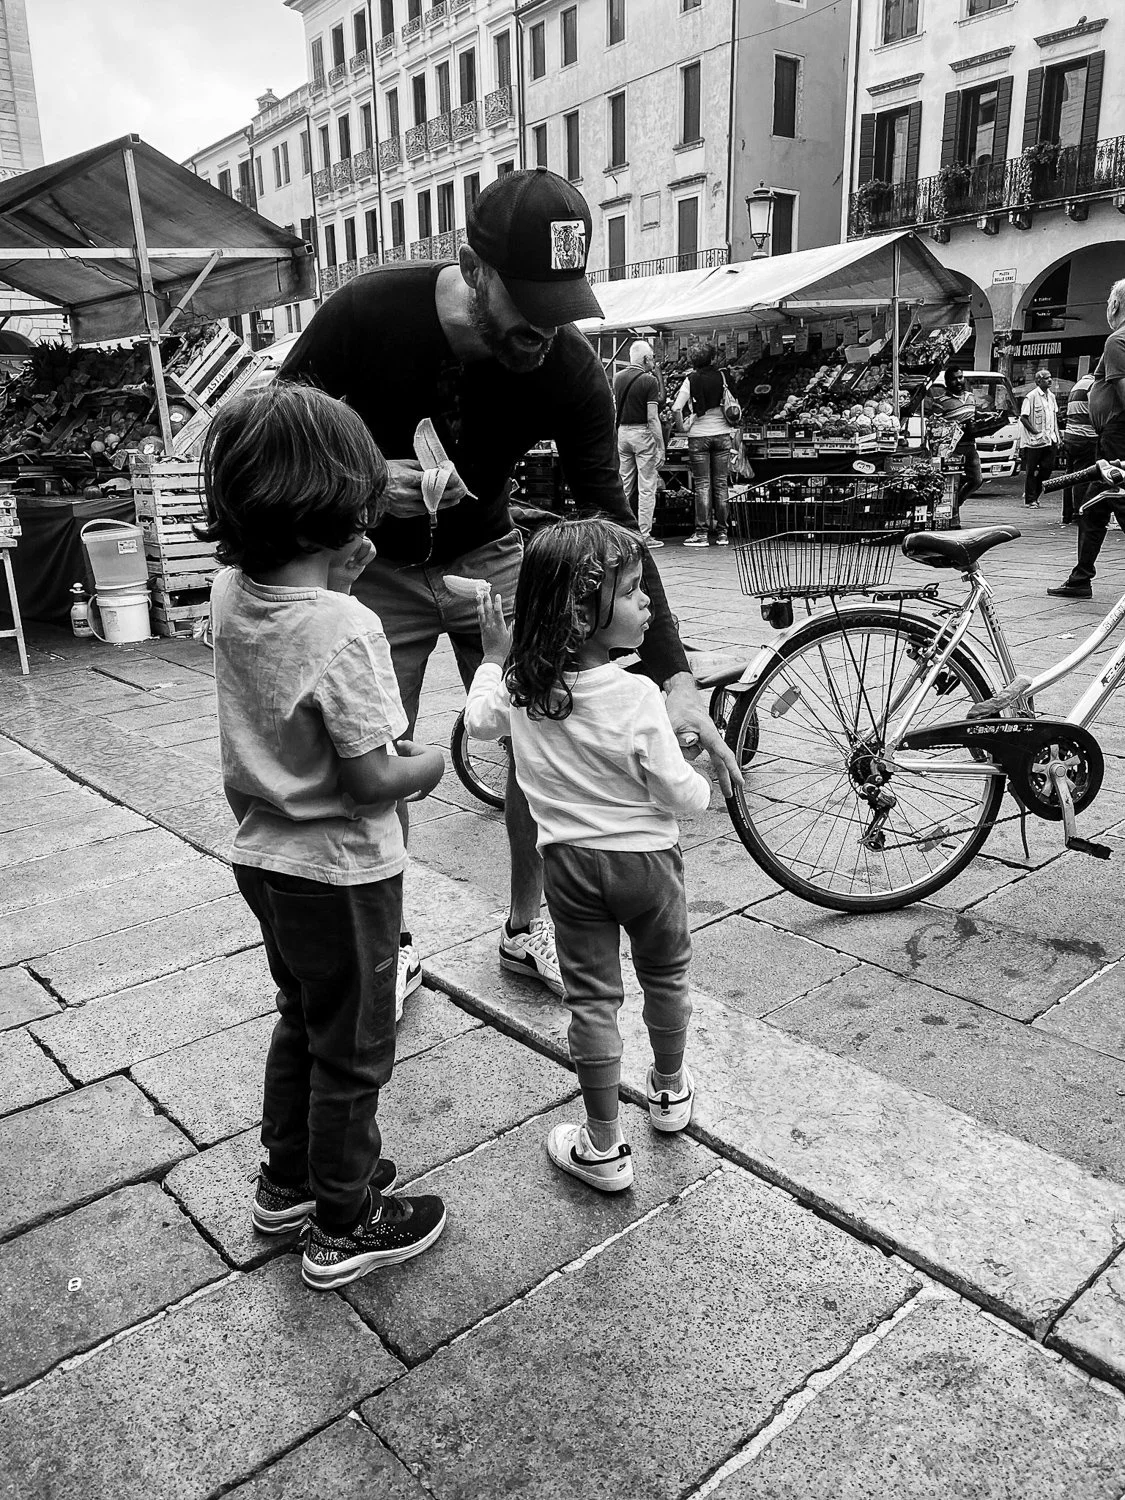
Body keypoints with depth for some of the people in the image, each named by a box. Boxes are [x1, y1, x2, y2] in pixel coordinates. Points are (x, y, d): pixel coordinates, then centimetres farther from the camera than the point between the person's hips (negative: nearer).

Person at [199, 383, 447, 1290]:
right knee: (352, 1051, 12)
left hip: (264, 855, 8)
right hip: (340, 871, -8)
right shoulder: (347, 630, -28)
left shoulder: (230, 593, -5)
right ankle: (345, 1228, 31)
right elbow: (371, 783, -25)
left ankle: (289, 1181, 45)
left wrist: (336, 578, 3)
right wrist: (428, 766, -6)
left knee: (302, 1020, 27)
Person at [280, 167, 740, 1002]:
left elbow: (608, 519, -20)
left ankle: (527, 929, 23)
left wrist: (673, 674, -27)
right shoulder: (371, 313, -24)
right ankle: (390, 944, 23)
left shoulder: (571, 372, -21)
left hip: (488, 557, 2)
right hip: (378, 567, -1)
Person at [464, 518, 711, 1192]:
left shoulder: (519, 682, -8)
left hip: (570, 862, 3)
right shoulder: (638, 696, -22)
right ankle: (671, 1090, 45)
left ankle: (603, 1149, 19)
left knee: (592, 998, 11)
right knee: (666, 977, 23)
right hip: (646, 858, -2)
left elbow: (481, 723, 14)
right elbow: (680, 795, -17)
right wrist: (702, 782, 5)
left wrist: (493, 657, 25)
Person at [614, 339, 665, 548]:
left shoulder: (618, 378, 8)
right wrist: (660, 447, -12)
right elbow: (652, 417, -14)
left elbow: (614, 408, 12)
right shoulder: (649, 380, -10)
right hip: (642, 433, -6)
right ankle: (644, 535, -1)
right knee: (646, 488, -1)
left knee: (623, 486, 12)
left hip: (622, 432, 6)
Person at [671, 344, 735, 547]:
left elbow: (676, 408, -13)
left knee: (702, 485, -1)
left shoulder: (691, 380, -6)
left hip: (699, 436, -2)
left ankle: (702, 533, -5)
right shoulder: (720, 376, 1)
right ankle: (722, 532, 9)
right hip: (721, 433, 2)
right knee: (720, 484, 6)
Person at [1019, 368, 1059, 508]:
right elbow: (1023, 417, -10)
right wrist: (1035, 432, -14)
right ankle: (1030, 499, 7)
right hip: (1035, 441, -7)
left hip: (1050, 439, 7)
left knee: (1048, 467, 5)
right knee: (1031, 471, 0)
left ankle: (1034, 495, 19)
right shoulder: (1031, 396, -8)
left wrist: (1057, 436, 12)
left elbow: (1055, 416, 20)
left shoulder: (1051, 396, 13)